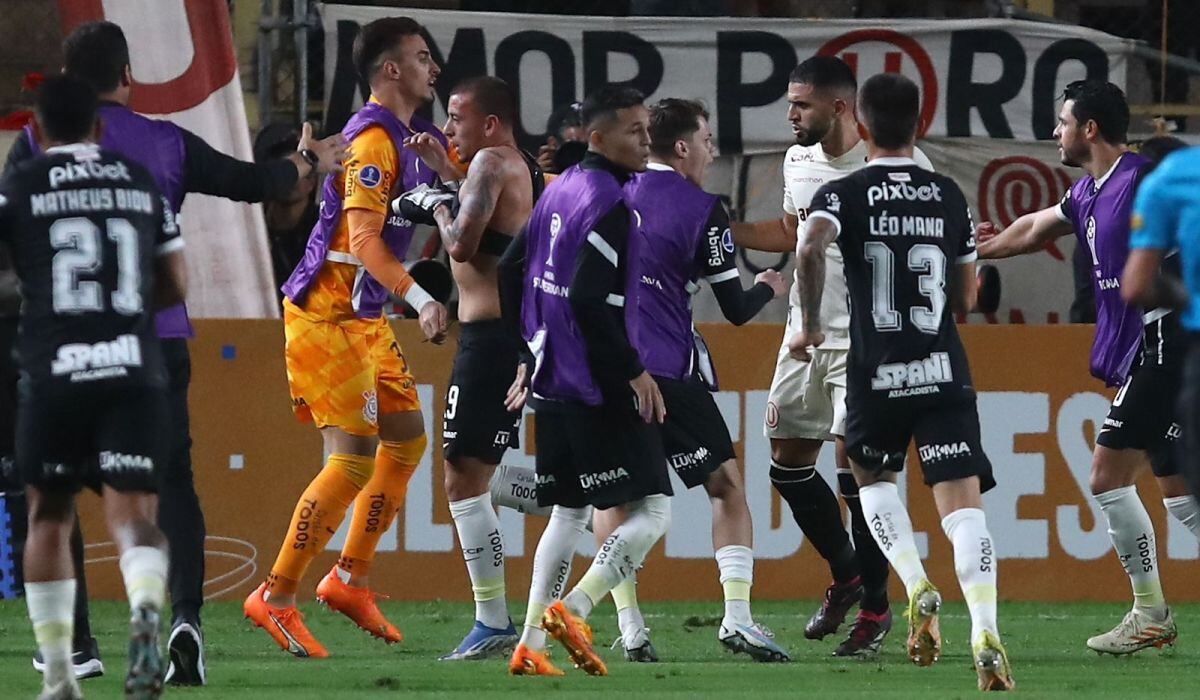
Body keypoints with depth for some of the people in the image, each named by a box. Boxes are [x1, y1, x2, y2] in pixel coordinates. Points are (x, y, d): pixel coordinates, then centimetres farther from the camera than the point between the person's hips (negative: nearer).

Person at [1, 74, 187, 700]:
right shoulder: (141, 181, 13)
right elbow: (174, 285, 17)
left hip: (54, 373, -1)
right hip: (134, 371, 1)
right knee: (132, 513, -4)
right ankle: (145, 609, -37)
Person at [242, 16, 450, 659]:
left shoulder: (411, 137, 12)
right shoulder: (373, 140, -18)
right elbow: (362, 239, -28)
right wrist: (419, 298, -37)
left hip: (365, 317, 10)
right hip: (326, 315, -10)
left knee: (406, 441, 13)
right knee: (353, 459, -12)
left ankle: (349, 580, 21)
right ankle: (275, 599, -6)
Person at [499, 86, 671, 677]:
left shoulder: (560, 190, 12)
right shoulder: (609, 205, -16)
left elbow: (511, 270, 18)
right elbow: (588, 299, -24)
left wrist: (528, 355, 26)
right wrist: (633, 371, -17)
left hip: (553, 384, 9)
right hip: (604, 392, -9)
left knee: (569, 512, 17)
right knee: (651, 511, -6)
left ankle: (530, 644, 13)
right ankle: (573, 609, -18)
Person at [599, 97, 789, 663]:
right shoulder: (702, 210, -3)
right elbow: (737, 310, -1)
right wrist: (768, 288, 21)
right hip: (670, 372, -4)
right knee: (727, 488, 6)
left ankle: (629, 627, 3)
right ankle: (737, 617, -8)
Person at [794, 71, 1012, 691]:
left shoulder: (843, 196, -1)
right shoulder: (950, 197, 9)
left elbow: (810, 248, -23)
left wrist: (811, 327, -10)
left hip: (876, 374, -1)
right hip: (944, 372, 1)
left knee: (872, 477, 26)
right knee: (962, 502, -7)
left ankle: (917, 589, 4)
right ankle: (985, 635, -26)